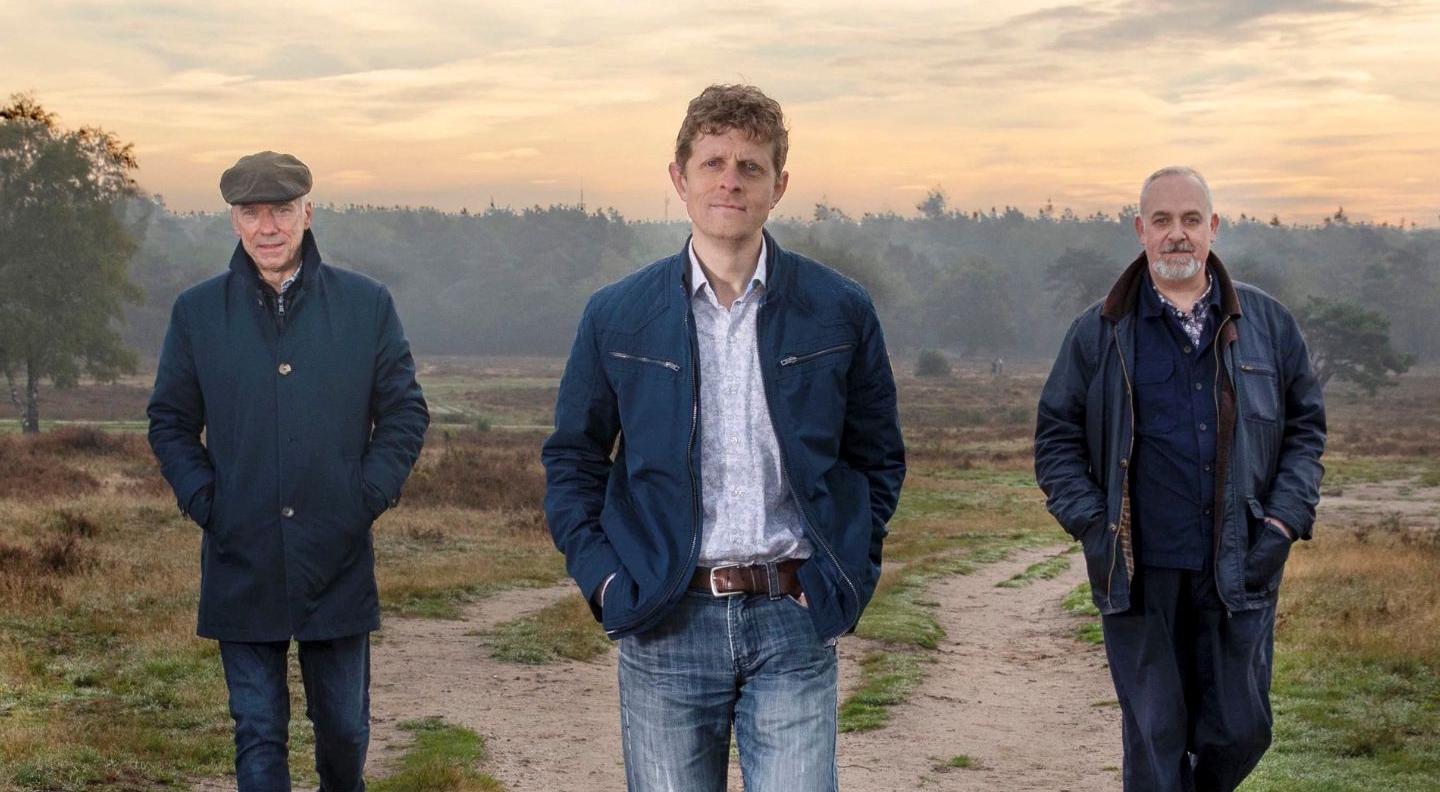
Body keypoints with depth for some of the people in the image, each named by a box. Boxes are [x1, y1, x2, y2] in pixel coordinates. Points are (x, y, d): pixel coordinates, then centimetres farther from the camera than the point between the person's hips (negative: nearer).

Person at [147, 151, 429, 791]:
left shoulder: (367, 305, 2)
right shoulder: (196, 312, 3)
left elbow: (406, 413, 6)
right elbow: (170, 422, 10)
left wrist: (370, 496, -5)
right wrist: (203, 501, -4)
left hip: (340, 563, 0)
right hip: (242, 565, 0)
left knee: (344, 725, 12)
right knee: (258, 734, 4)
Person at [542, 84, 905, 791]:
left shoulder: (840, 311, 3)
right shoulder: (617, 316, 4)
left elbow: (878, 459, 13)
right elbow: (570, 460, 11)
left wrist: (847, 574, 2)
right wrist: (604, 579, -1)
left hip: (794, 625, 0)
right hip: (666, 625, 1)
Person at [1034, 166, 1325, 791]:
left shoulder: (1267, 324, 8)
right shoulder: (1099, 333, 4)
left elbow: (1305, 427, 12)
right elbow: (1056, 439, 8)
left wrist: (1284, 522, 0)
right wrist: (1091, 527, -4)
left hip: (1241, 570, 1)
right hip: (1139, 572, -1)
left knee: (1242, 729, 5)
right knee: (1154, 738, 4)